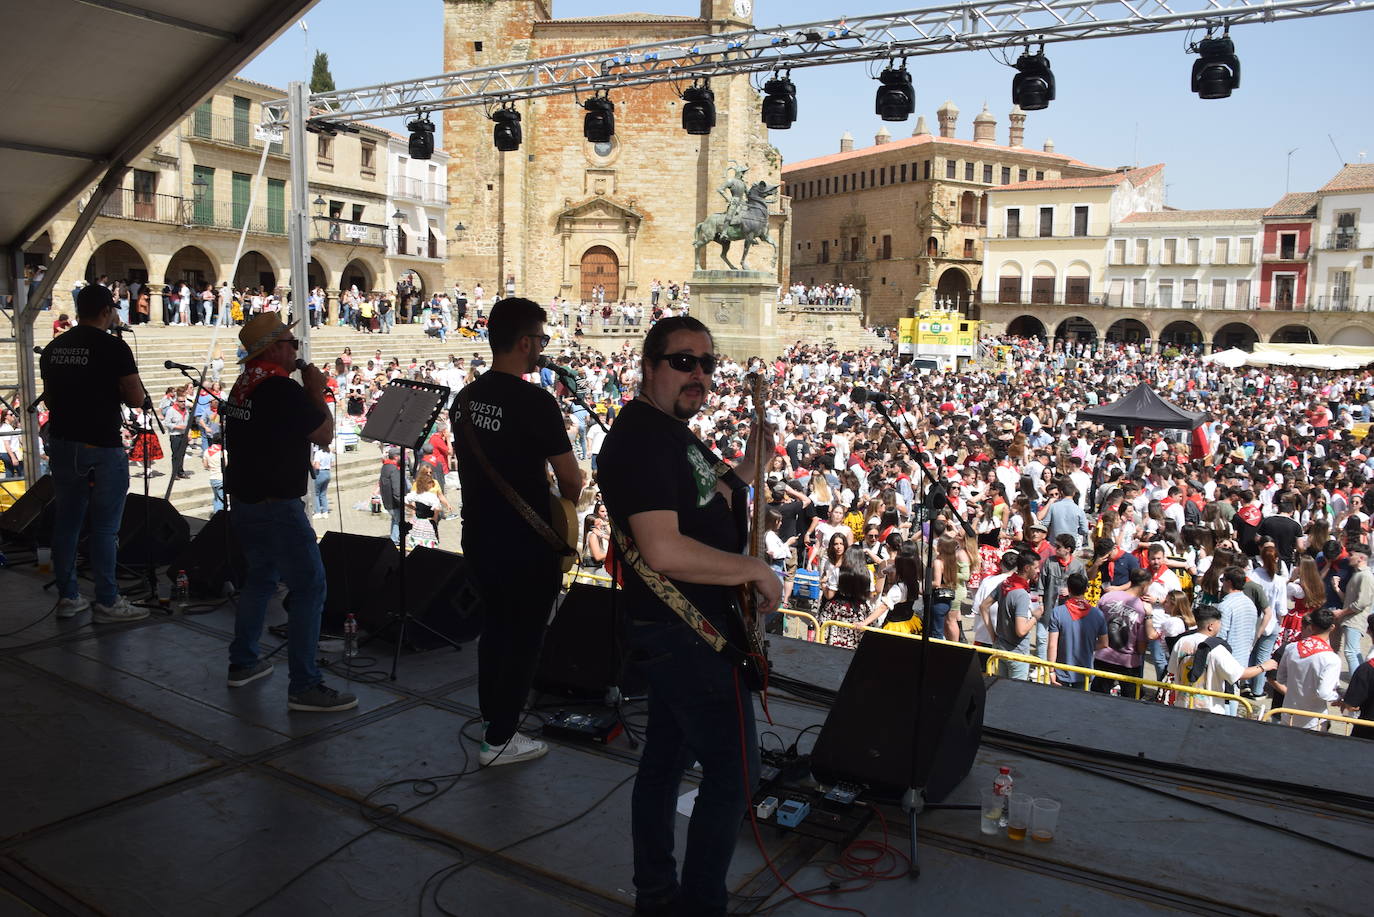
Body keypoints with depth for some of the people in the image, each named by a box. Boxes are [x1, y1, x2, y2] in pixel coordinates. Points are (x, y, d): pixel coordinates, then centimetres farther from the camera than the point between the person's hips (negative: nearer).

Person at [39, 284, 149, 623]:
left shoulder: (53, 349, 9)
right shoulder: (114, 348, -12)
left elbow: (49, 396, 17)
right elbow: (137, 398, -13)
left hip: (61, 444, 7)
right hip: (102, 447, -7)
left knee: (65, 522, 13)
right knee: (105, 527, -1)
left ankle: (67, 597, 21)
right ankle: (107, 602, 3)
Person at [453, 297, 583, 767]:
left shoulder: (466, 397, 4)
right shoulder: (536, 402, -19)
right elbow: (570, 479, -15)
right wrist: (564, 502, 7)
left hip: (477, 537, 7)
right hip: (526, 546, -7)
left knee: (494, 627, 21)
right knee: (524, 639, 6)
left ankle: (493, 717, 33)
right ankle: (499, 741, 14)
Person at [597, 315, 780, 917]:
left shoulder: (672, 431, 11)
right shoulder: (641, 438, -22)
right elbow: (664, 551, -32)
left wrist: (745, 469, 12)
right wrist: (757, 570, -22)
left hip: (670, 631, 11)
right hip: (689, 635, -11)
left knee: (665, 759, 19)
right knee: (733, 773, 0)